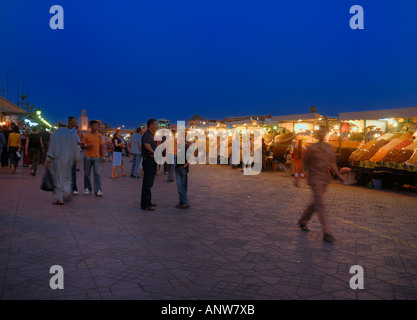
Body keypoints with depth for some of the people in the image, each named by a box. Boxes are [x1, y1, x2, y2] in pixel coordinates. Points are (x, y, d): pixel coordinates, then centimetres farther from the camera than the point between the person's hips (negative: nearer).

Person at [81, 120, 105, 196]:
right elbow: (82, 146, 4)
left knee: (97, 173, -8)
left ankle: (98, 190, -11)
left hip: (96, 157, 0)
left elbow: (101, 147, 11)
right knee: (87, 173, 8)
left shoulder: (100, 136, 9)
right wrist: (87, 147, -17)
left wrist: (103, 156, 4)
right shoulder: (86, 136, 2)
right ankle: (87, 188, 22)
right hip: (87, 157, 0)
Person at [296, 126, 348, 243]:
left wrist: (339, 175, 3)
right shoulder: (312, 149, -9)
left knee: (316, 203, 14)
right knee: (320, 205, -11)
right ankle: (326, 233, -12)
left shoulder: (329, 148, 7)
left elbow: (332, 163, 12)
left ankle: (302, 221, 34)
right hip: (315, 179, -6)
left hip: (325, 179, 6)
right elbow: (304, 164, -2)